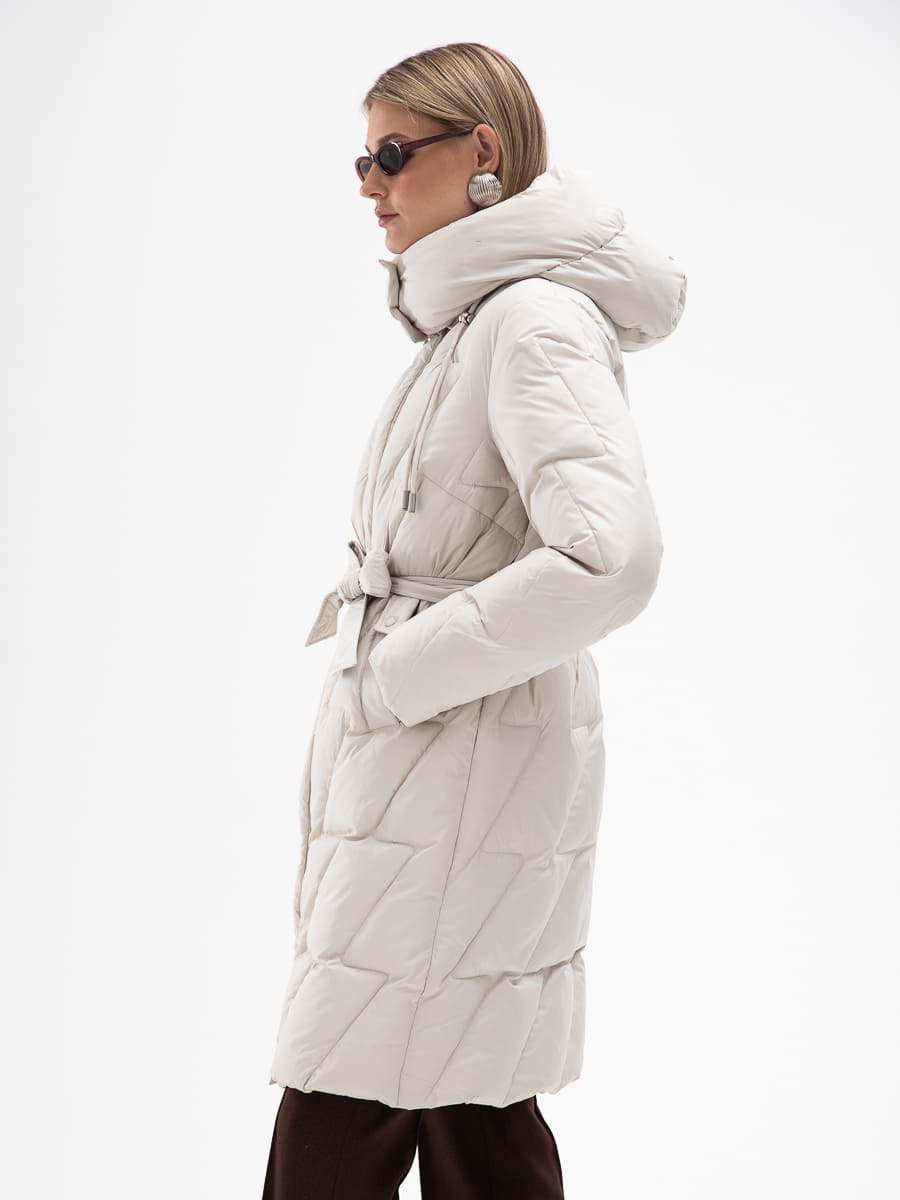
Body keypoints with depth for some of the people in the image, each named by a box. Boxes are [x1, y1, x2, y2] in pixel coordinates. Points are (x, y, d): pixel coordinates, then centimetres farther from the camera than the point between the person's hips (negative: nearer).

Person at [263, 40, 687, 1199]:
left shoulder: (535, 319, -15)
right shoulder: (469, 320, 15)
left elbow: (610, 558, -29)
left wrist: (401, 668, -20)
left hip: (461, 786, -10)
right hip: (416, 776, 10)